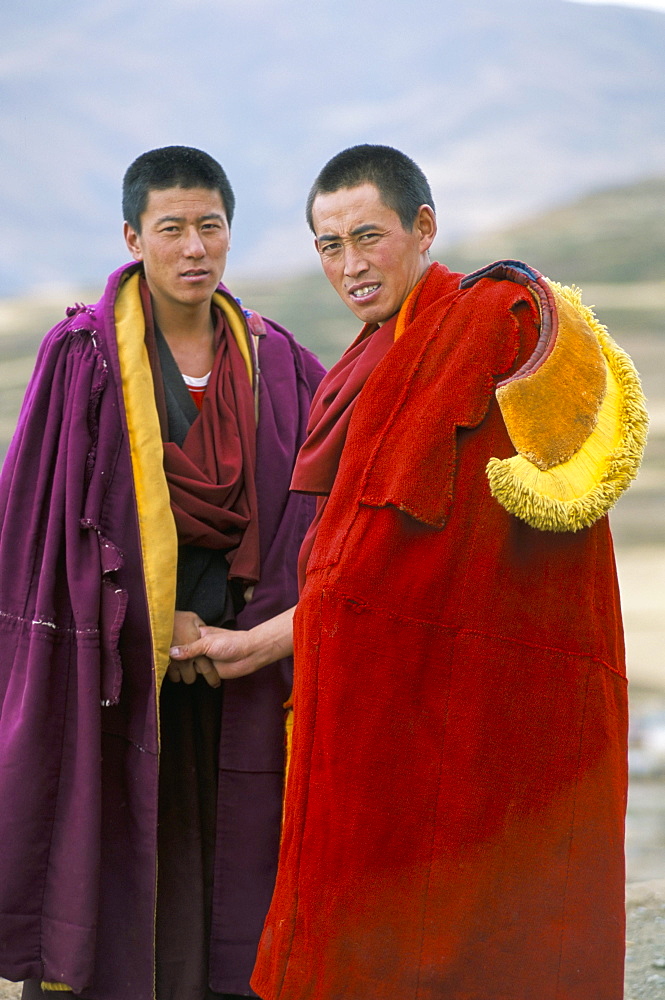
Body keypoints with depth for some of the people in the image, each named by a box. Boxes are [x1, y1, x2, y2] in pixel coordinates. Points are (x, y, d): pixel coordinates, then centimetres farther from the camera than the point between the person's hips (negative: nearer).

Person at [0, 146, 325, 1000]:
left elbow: (303, 510, 7)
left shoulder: (276, 363, 8)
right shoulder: (83, 354, -2)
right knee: (107, 850, -3)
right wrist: (157, 618, -10)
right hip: (113, 659, -3)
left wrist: (249, 628, -5)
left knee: (219, 859, 3)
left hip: (237, 644, 3)